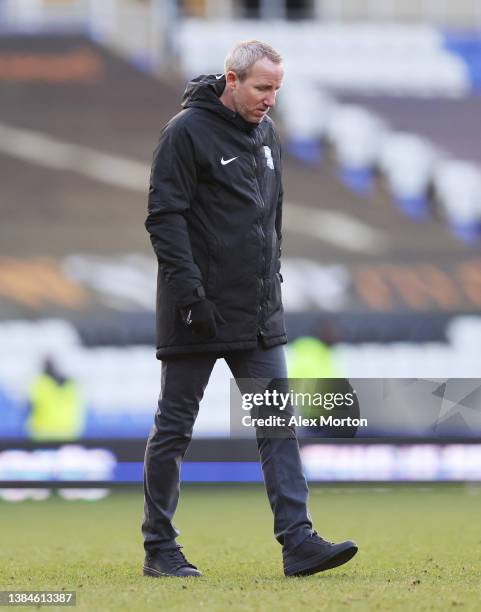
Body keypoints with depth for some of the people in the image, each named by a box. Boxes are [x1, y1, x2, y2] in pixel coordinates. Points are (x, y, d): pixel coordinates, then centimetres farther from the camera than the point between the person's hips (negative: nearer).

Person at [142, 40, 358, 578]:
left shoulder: (265, 133, 13)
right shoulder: (187, 131, -10)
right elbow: (164, 215, -14)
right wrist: (188, 290, -20)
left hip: (258, 313, 7)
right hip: (199, 313, -7)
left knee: (279, 424, -1)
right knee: (173, 428, 3)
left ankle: (298, 542, -5)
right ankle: (159, 549, 11)